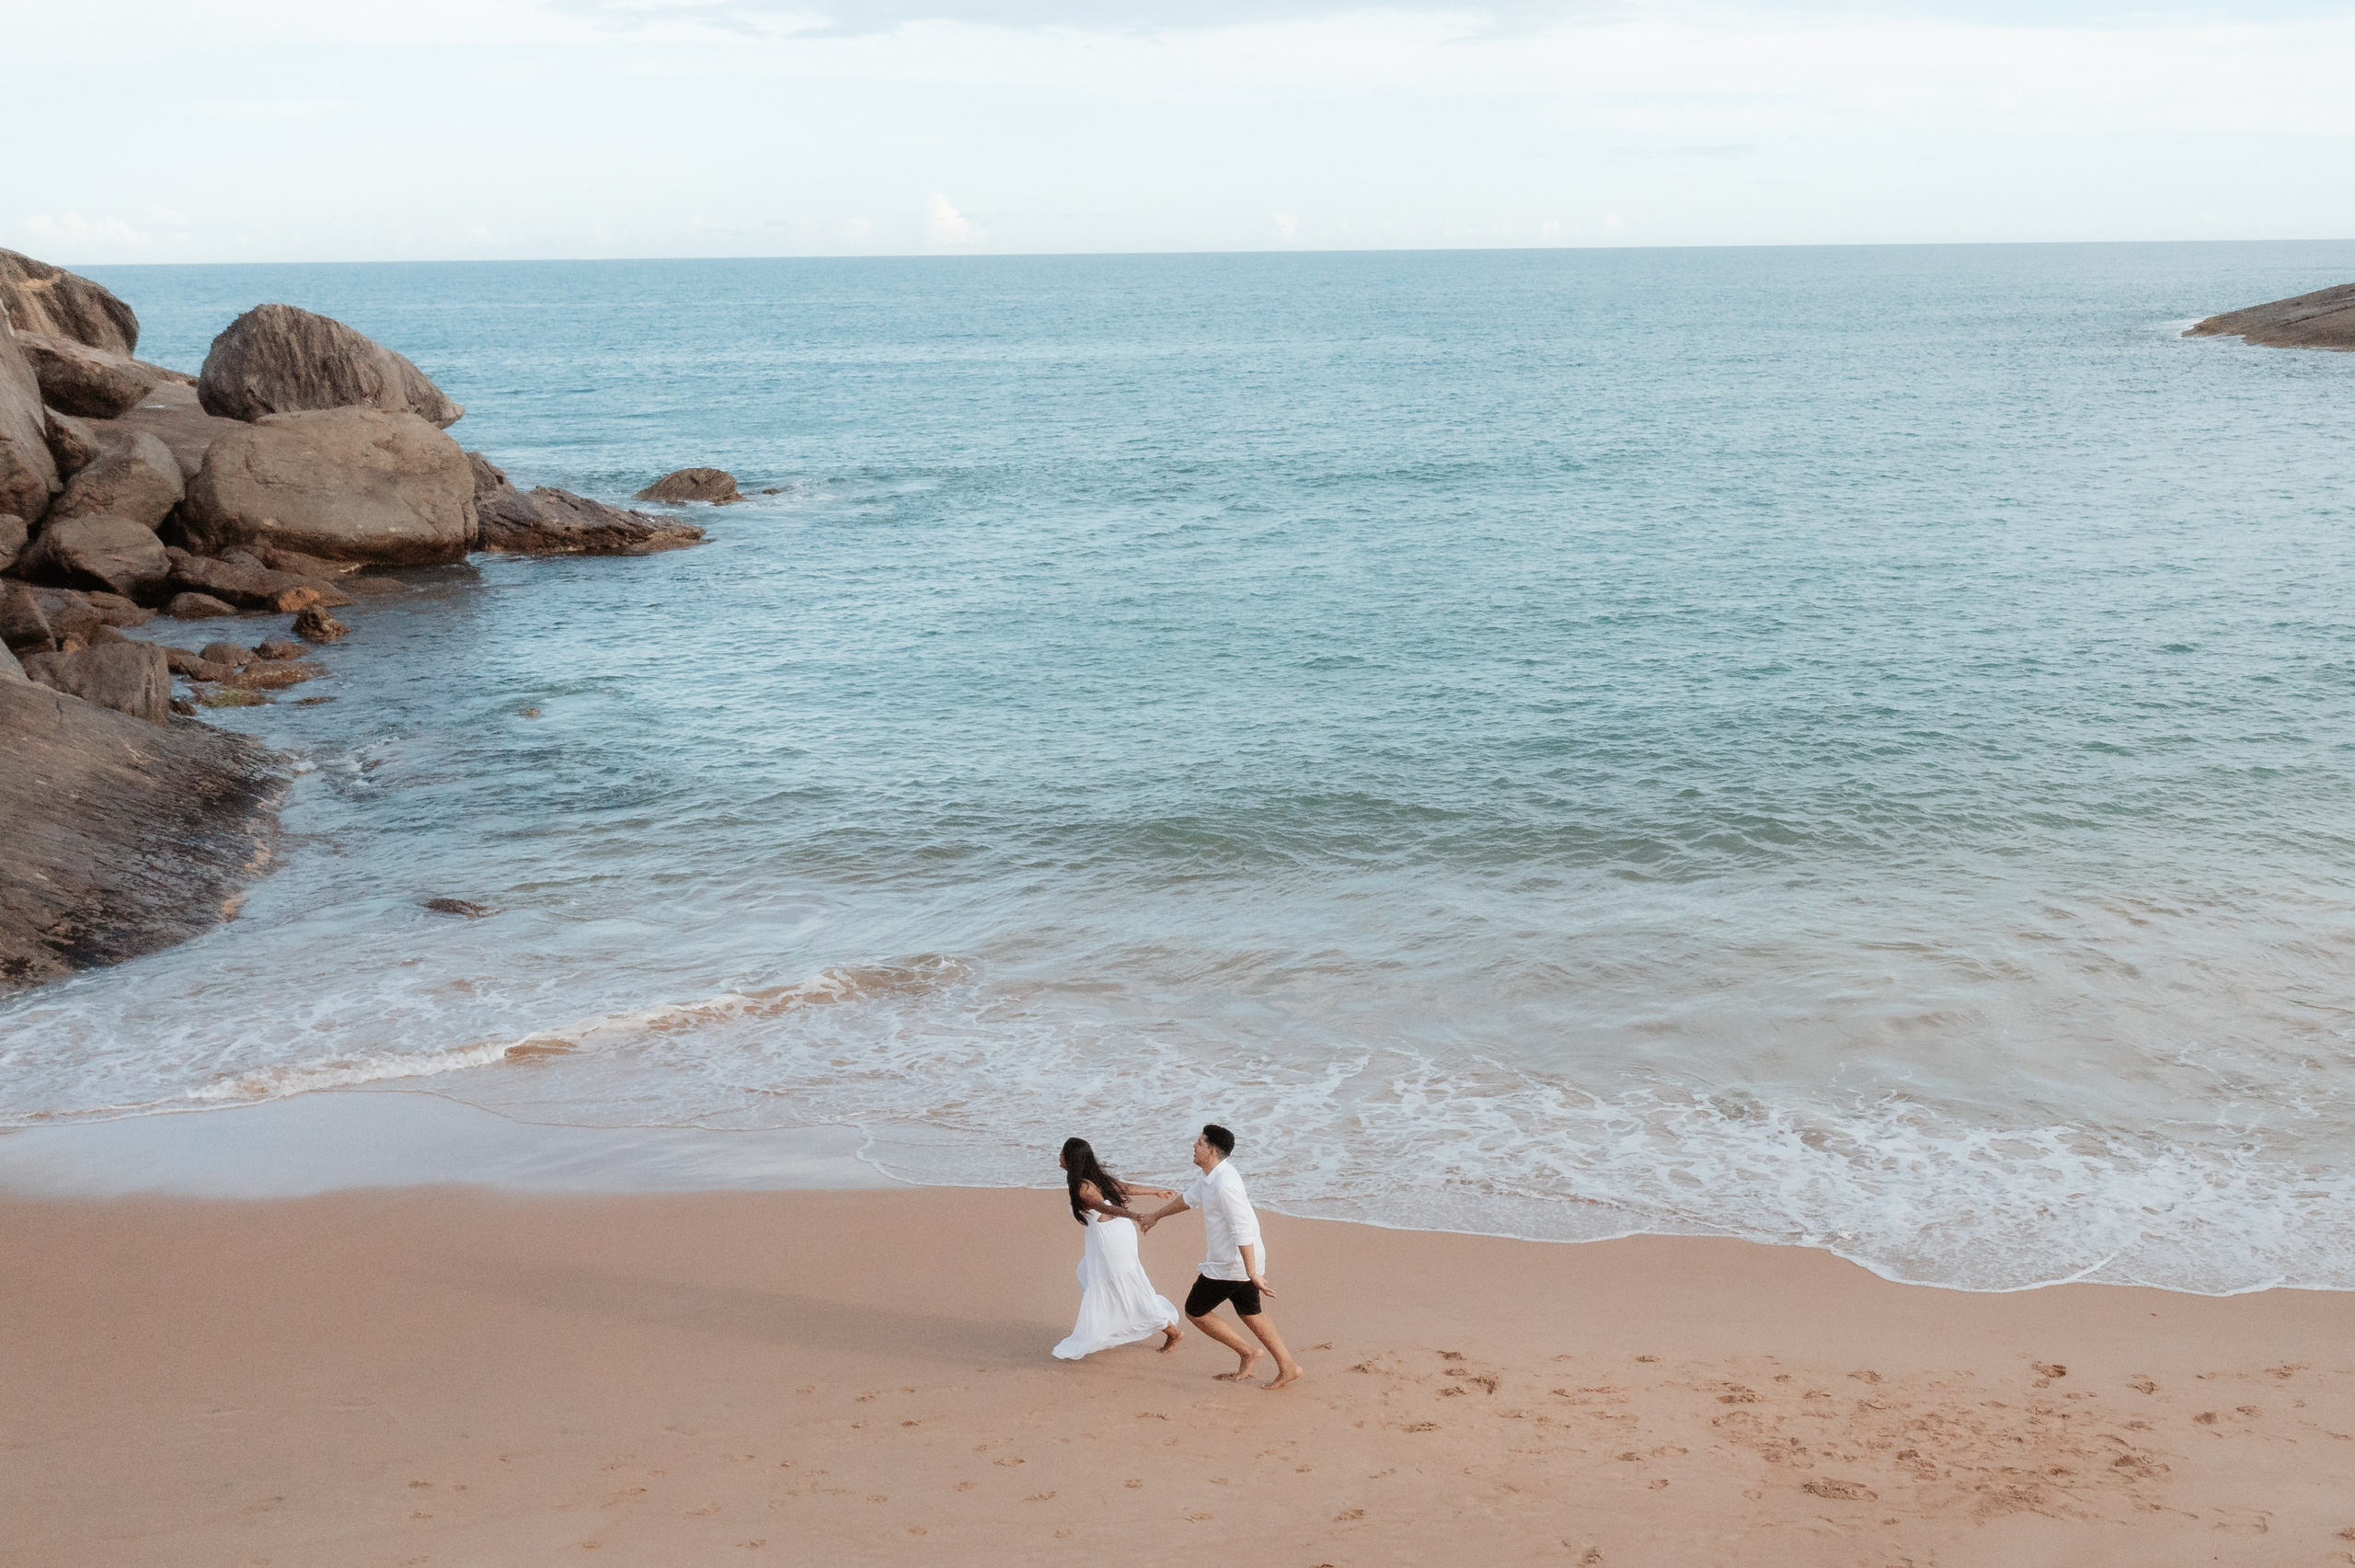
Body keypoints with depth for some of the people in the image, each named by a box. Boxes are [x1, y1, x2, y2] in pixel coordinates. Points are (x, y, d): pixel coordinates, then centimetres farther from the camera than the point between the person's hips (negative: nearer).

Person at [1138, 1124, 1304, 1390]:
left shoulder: (1225, 1185, -27)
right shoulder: (1209, 1176, 5)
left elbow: (1243, 1231, -31)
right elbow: (1190, 1198, 25)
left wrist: (1252, 1273, -32)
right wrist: (1157, 1215, 37)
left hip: (1230, 1265, -10)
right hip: (1239, 1263, 10)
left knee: (1195, 1312, 6)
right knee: (1250, 1313, 20)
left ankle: (1247, 1352, 10)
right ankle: (1287, 1367, 23)